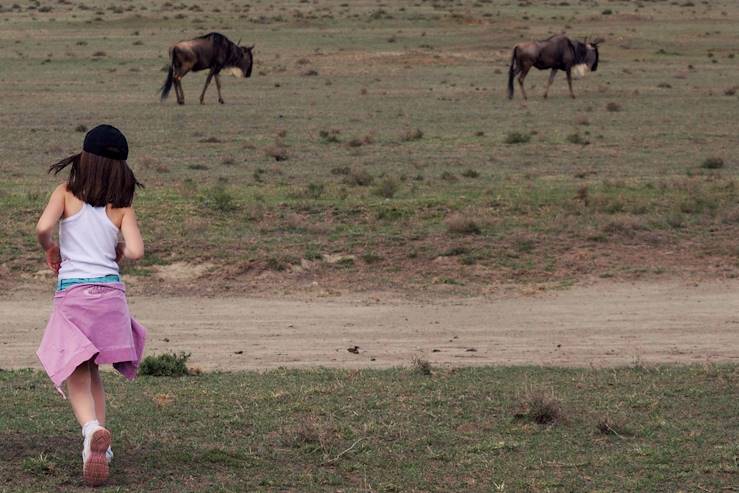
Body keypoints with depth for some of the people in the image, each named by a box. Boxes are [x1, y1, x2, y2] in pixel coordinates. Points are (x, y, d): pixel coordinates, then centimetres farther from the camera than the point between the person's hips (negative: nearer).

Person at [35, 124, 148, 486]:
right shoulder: (122, 208, 5)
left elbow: (43, 227, -15)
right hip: (109, 291, 2)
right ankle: (99, 445, 17)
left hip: (71, 292, -2)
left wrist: (50, 250, 7)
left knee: (76, 378, -3)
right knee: (92, 373, 21)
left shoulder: (66, 194, 2)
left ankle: (92, 430, -32)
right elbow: (136, 251, -9)